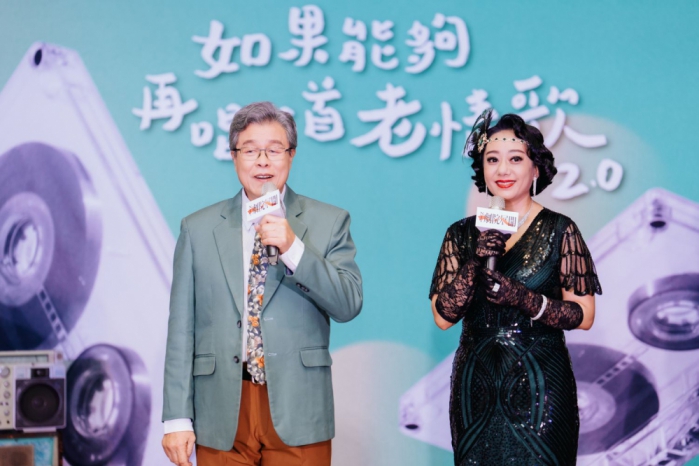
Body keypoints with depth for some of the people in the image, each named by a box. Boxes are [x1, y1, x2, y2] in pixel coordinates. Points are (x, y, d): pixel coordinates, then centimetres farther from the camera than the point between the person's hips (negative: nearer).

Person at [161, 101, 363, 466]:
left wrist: (294, 248, -16)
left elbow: (349, 305, -4)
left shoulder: (329, 223, 5)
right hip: (221, 416, 1)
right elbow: (182, 329, 4)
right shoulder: (198, 229, 7)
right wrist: (177, 418, -2)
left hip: (298, 413, 0)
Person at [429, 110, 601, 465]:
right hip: (476, 386, 3)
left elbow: (584, 315, -5)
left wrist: (524, 299, -20)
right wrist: (475, 263, -16)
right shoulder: (462, 233, 5)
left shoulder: (559, 230, -3)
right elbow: (443, 316, -1)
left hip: (538, 391, -2)